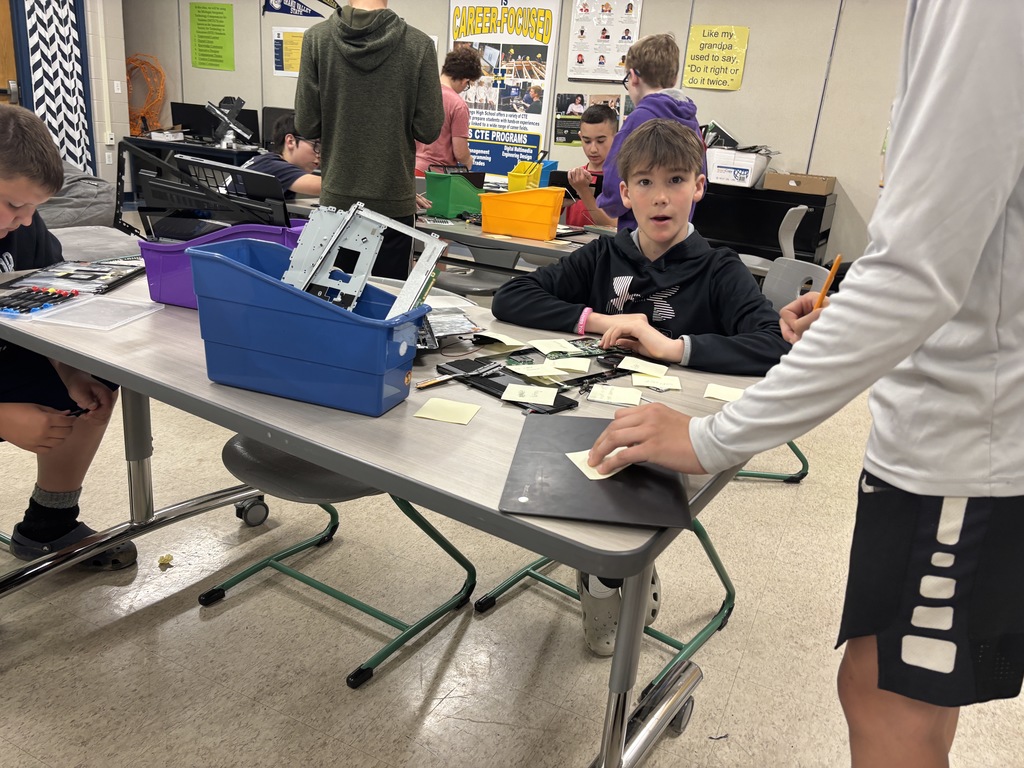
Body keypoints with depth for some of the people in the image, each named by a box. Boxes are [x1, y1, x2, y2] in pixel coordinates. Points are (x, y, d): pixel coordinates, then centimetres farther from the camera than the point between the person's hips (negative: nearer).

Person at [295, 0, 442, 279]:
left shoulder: (317, 38, -5)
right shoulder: (418, 44, -9)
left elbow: (306, 125, -5)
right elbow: (428, 130, -7)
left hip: (337, 199, 1)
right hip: (394, 201, -1)